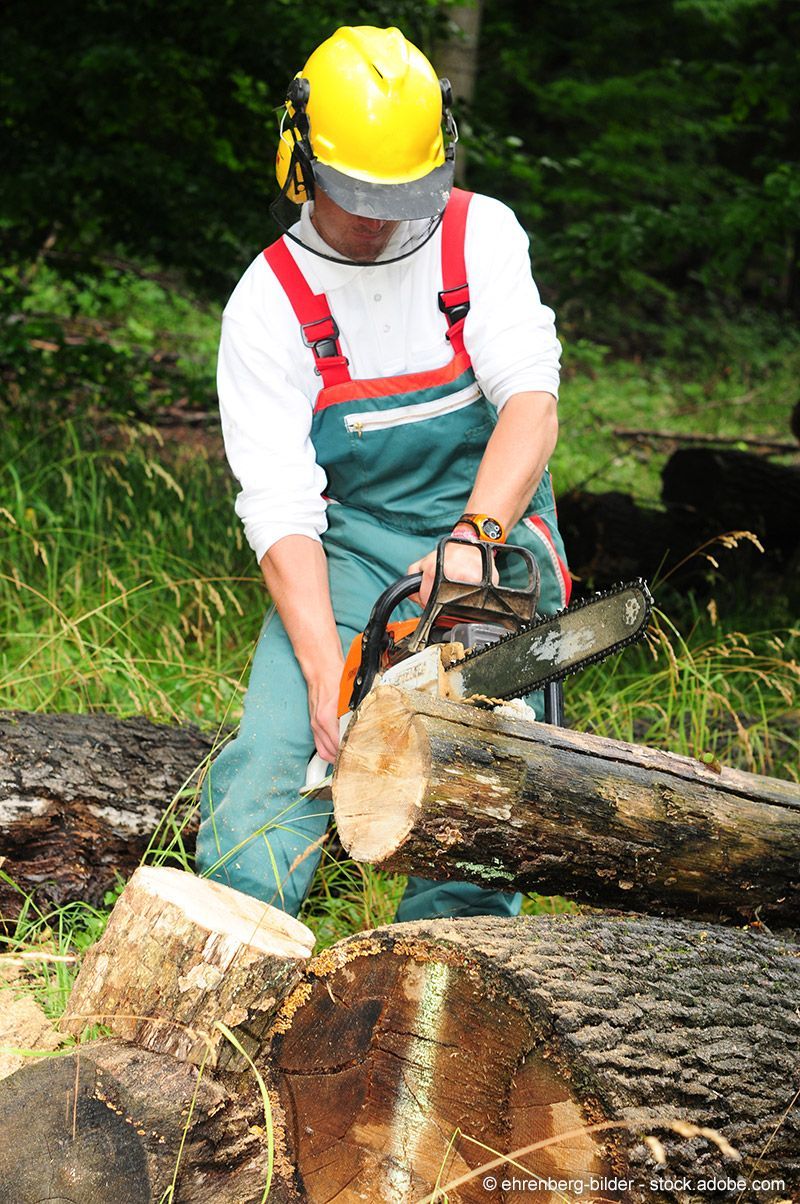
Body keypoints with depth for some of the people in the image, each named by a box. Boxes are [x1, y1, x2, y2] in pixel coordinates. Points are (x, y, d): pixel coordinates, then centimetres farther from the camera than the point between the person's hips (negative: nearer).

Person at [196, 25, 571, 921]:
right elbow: (280, 506, -14)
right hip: (349, 550, 0)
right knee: (273, 758, -19)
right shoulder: (270, 302, -6)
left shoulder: (481, 236, -3)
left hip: (496, 536, 1)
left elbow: (530, 403, -16)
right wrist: (325, 673, -27)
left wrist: (475, 539, -34)